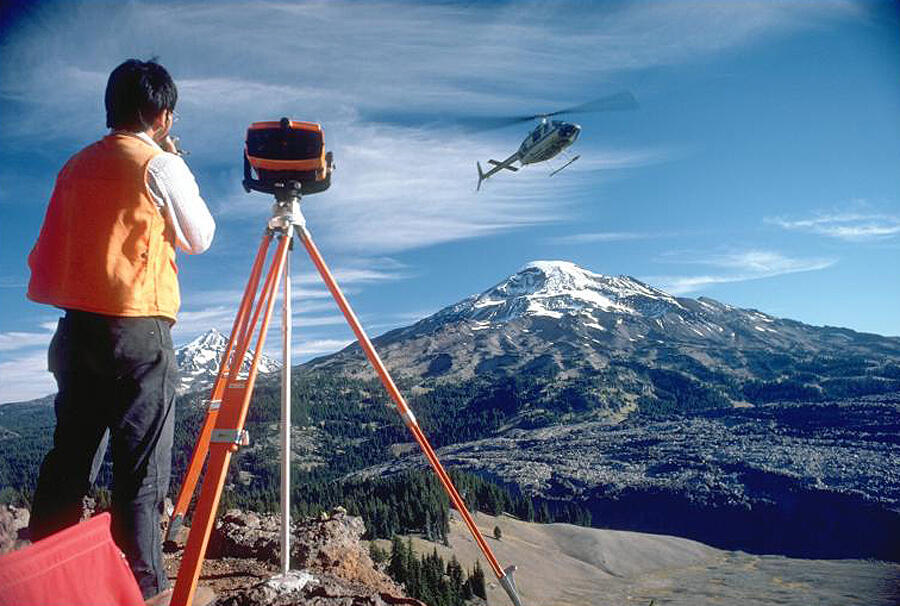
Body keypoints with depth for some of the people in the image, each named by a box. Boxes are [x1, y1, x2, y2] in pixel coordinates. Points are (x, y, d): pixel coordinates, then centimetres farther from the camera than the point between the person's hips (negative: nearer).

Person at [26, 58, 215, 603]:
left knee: (70, 454, 14)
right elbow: (199, 237, 5)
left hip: (78, 326, 7)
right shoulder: (159, 165, -6)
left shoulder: (77, 166, 14)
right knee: (141, 464, -2)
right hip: (138, 329, -7)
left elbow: (48, 253, 17)